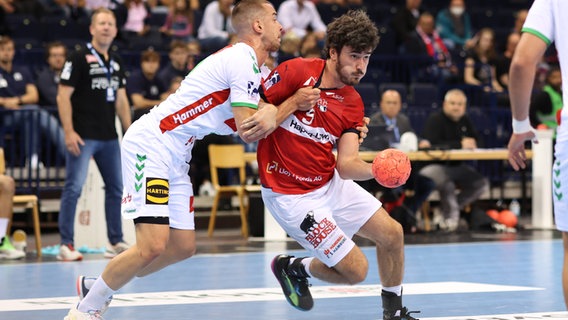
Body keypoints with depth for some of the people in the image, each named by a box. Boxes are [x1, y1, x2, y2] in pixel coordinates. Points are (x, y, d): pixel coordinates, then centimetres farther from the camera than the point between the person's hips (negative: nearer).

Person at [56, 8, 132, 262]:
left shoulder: (116, 62, 14)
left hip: (109, 136, 7)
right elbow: (63, 96, -10)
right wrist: (69, 131, -18)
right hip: (83, 136, -7)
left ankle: (116, 242, 20)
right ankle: (66, 245, -5)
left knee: (116, 188, 11)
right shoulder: (79, 58, -7)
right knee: (74, 188, -8)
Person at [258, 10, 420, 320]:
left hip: (332, 184, 7)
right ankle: (293, 268, 21)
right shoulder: (297, 72, -16)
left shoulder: (353, 104, 1)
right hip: (291, 196, -7)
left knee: (392, 233, 7)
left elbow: (346, 166, -5)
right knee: (356, 269, -8)